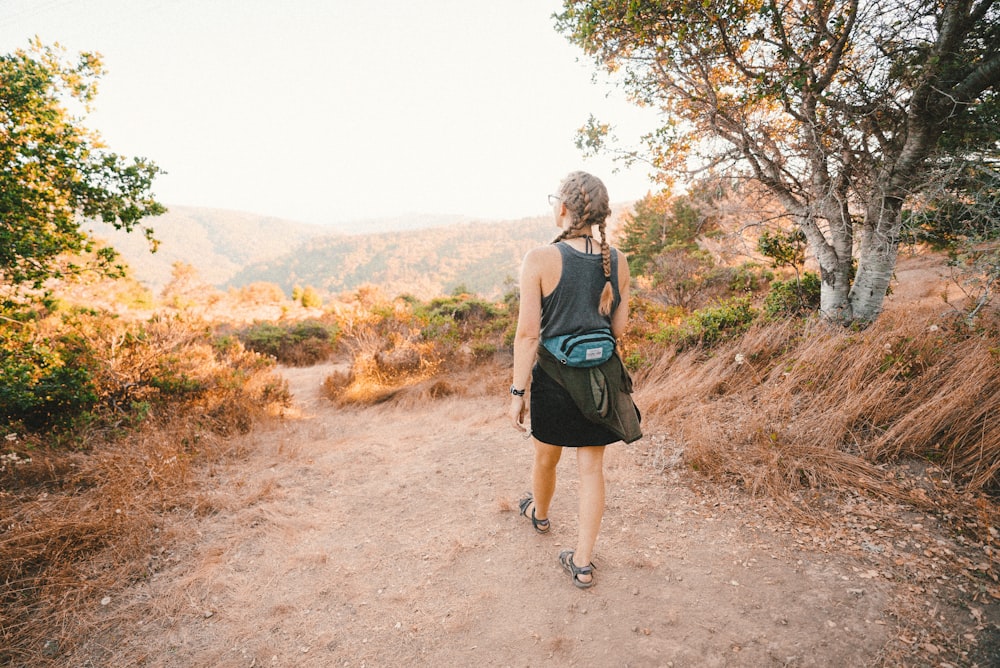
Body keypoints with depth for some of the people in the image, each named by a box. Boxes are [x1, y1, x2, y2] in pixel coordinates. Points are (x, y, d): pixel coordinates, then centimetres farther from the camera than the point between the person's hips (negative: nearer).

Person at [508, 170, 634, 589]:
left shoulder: (540, 260, -15)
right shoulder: (617, 260, -2)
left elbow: (528, 333, -16)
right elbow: (620, 327, 4)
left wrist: (518, 391, -9)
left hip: (554, 377, -3)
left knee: (546, 457, 23)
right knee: (592, 468, 13)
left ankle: (539, 514, 52)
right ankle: (582, 563, 24)